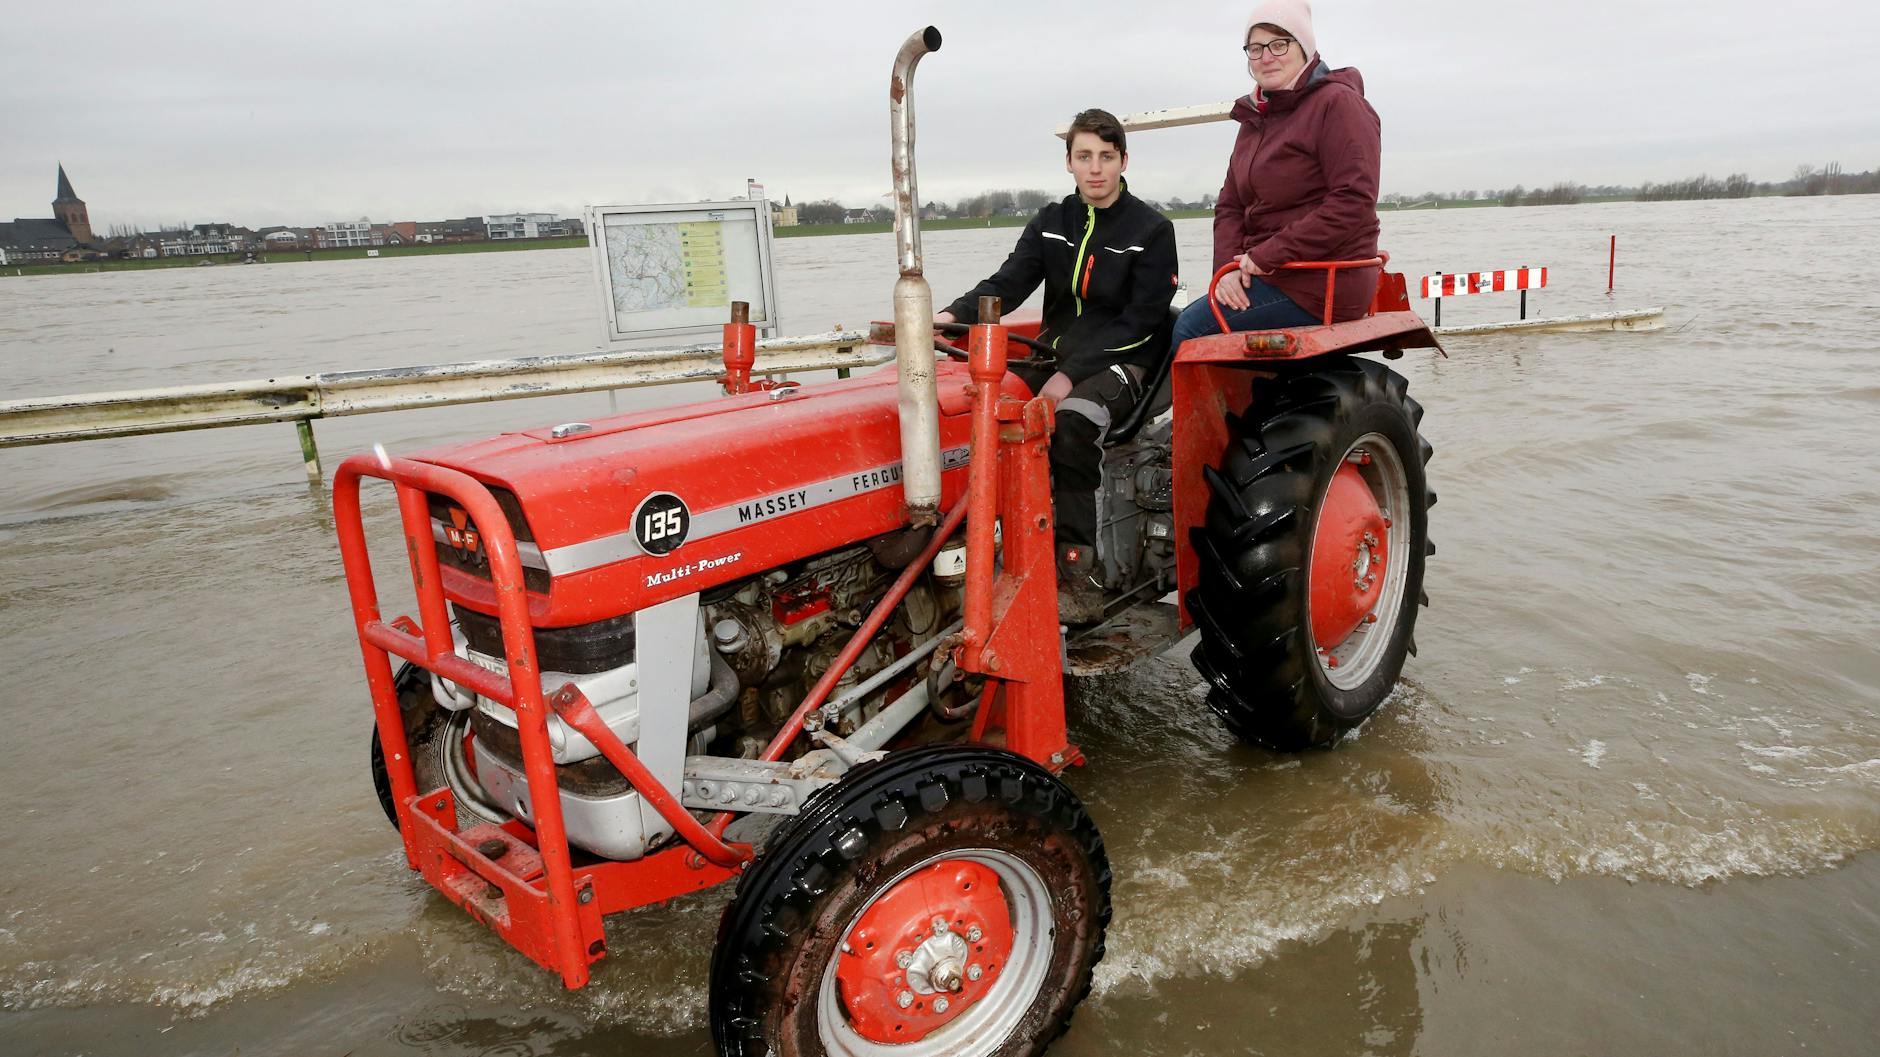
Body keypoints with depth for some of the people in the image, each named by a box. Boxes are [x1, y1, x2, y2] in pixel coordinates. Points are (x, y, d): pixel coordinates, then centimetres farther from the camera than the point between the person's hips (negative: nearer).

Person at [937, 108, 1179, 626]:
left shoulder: (1152, 231, -2)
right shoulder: (1050, 224, 12)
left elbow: (1138, 322, -10)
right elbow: (1007, 283, -1)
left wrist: (1072, 374, -21)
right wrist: (955, 315, -22)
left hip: (1120, 362, -5)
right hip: (1055, 354, 5)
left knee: (1071, 420, -35)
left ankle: (1076, 573, -33)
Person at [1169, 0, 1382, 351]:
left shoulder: (1337, 102, -8)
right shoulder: (1254, 119, 18)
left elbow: (1353, 203, -18)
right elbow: (1230, 204, 14)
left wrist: (1266, 255, -20)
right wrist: (1228, 266, -7)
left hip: (1323, 283, -9)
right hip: (1271, 274, 9)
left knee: (1191, 329, -16)